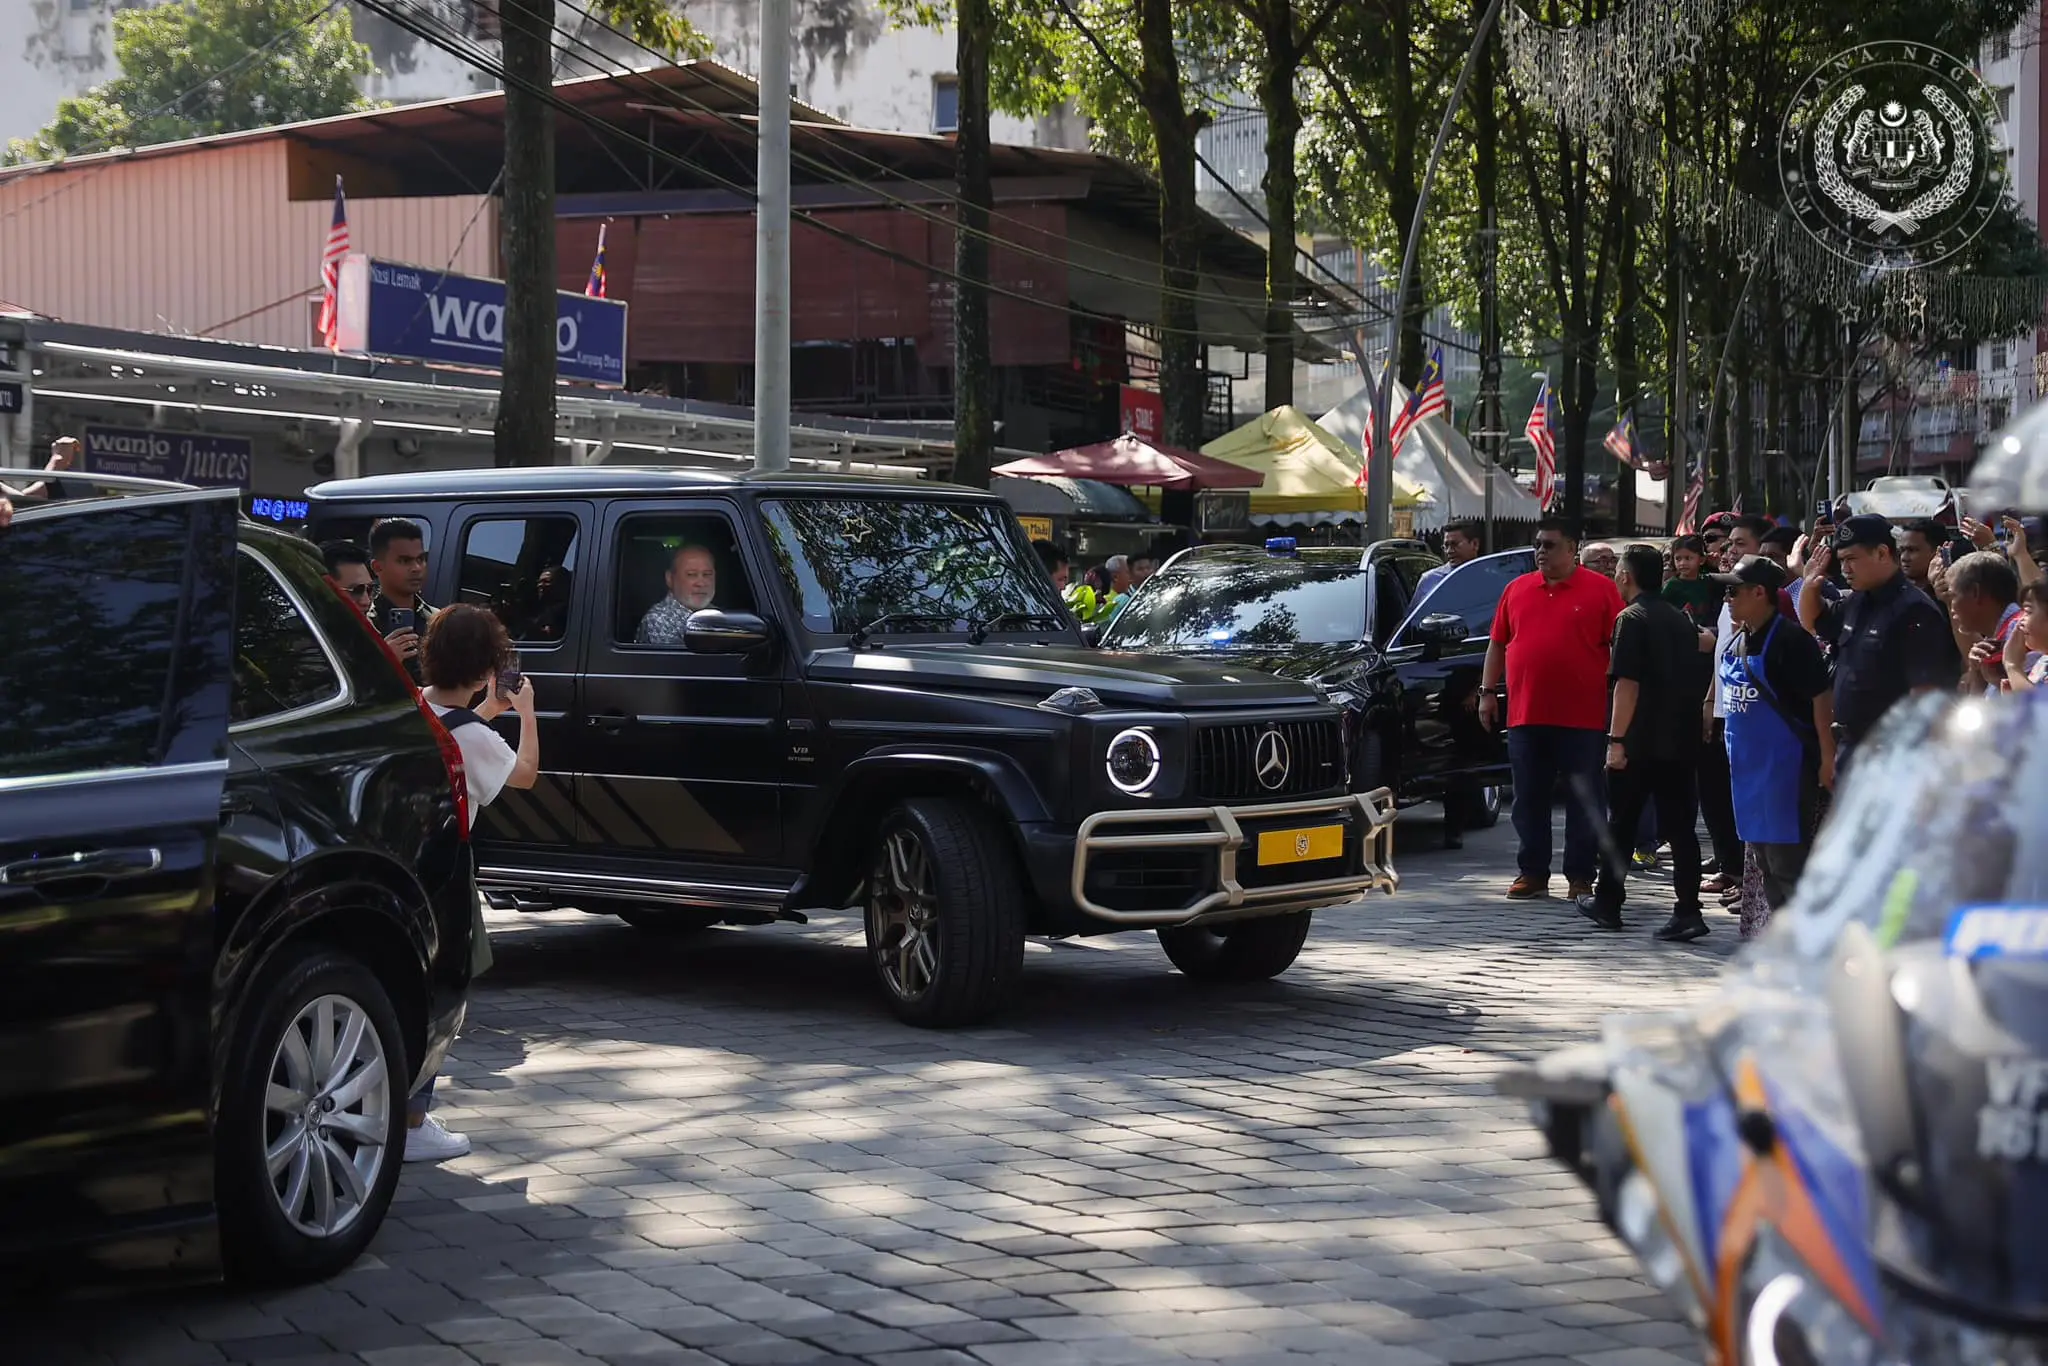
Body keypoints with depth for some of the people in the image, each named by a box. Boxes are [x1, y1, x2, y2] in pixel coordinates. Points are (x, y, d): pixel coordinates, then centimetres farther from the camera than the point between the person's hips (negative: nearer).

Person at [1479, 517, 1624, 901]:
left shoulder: (1600, 590, 0)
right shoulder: (1517, 589, 11)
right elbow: (1497, 643, 16)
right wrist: (1488, 692, 9)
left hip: (1583, 719, -4)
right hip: (1525, 715, 4)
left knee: (1584, 802, 2)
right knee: (1529, 801, 7)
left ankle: (1582, 877, 9)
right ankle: (1532, 874, 15)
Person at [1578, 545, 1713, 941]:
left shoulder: (1632, 618, -9)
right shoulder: (1680, 619, 14)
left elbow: (1628, 683, -17)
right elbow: (1698, 679, 18)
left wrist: (1616, 740, -18)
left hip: (1640, 743, -6)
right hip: (1681, 741, 6)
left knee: (1621, 825, 8)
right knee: (1680, 827, 2)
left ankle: (1608, 903, 18)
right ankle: (1687, 911, -7)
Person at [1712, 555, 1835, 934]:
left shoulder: (1790, 639, -15)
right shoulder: (1738, 642, 11)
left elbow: (1822, 697, -18)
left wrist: (1827, 758, -21)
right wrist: (1734, 751, 18)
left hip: (1786, 766, -9)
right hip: (1749, 765, 9)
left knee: (1788, 860, -8)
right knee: (1761, 856, 15)